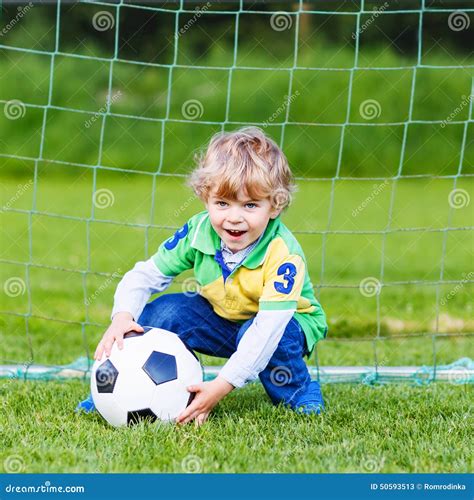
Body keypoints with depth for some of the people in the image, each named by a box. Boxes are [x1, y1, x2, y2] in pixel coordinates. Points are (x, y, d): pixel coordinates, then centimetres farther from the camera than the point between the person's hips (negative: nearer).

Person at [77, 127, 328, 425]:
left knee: (267, 334, -37)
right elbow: (145, 275, -11)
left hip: (287, 322, -4)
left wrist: (223, 385, -48)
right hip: (222, 319, 4)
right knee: (163, 312, -18)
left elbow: (270, 323, -41)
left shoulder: (283, 255, -34)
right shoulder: (198, 233, -20)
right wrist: (123, 317, -33)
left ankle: (300, 392, -8)